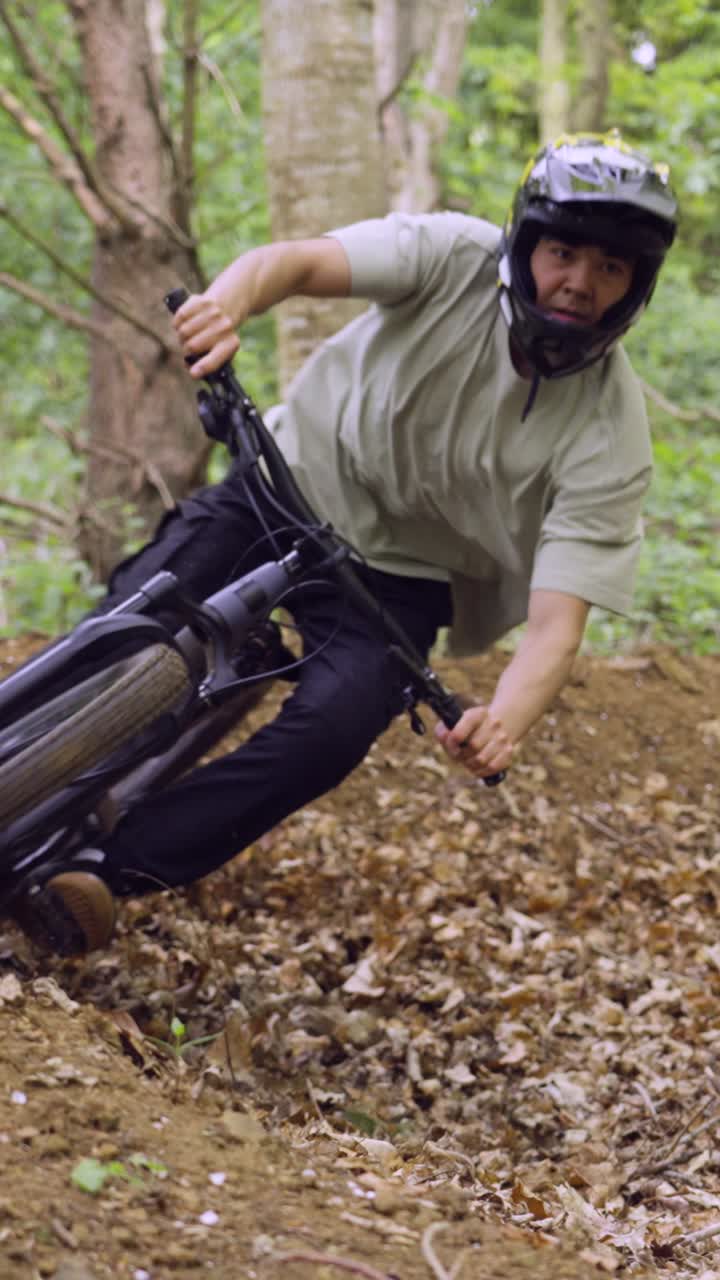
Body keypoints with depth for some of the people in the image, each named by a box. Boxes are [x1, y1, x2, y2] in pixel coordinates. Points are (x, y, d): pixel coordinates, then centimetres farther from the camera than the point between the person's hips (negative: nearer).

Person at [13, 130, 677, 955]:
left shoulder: (612, 434, -21)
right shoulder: (457, 257, -18)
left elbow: (556, 622, -27)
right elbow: (296, 261, -32)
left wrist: (506, 720, -49)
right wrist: (227, 303, -56)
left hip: (399, 575, -1)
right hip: (295, 481, 1)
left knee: (331, 730, -25)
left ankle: (111, 870, -21)